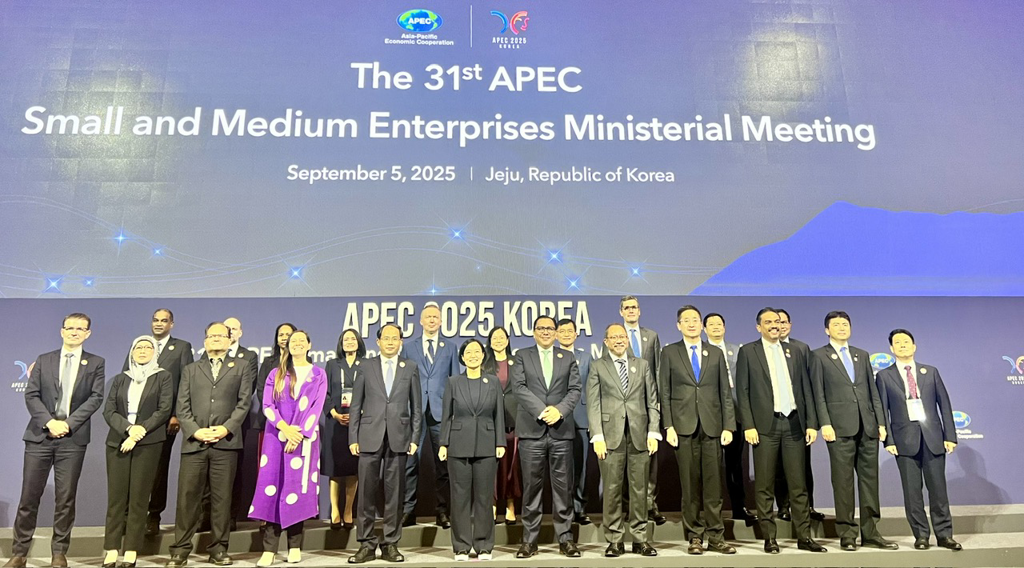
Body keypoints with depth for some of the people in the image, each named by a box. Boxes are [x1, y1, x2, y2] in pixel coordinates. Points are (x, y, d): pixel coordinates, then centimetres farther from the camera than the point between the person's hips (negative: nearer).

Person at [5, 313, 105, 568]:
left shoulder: (95, 363, 6)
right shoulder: (43, 360, 11)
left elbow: (95, 397, -2)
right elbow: (31, 395, 3)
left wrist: (68, 423, -12)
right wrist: (49, 421, -12)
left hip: (73, 438, -1)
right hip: (40, 435, 1)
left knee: (65, 498, 4)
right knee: (29, 496, 4)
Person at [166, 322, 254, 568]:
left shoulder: (241, 368, 13)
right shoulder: (190, 370, 18)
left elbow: (243, 403, 4)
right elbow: (182, 406, 8)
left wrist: (226, 428, -10)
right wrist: (195, 431, -7)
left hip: (226, 442, -1)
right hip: (194, 442, 1)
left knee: (222, 498, 3)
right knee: (187, 497, 1)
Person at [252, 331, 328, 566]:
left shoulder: (318, 375, 8)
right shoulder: (276, 374, 11)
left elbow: (316, 407, -1)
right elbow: (267, 405, 1)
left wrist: (299, 433, -12)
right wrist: (285, 428, -13)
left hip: (303, 437, -1)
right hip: (276, 436, 1)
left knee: (298, 488, 1)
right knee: (272, 487, -4)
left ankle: (295, 546, 10)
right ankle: (269, 549, -2)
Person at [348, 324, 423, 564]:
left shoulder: (410, 368, 8)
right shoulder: (366, 367, 7)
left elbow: (416, 407, 7)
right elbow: (356, 405, 6)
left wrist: (414, 438, 1)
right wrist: (353, 438, 0)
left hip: (398, 438, 0)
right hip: (370, 437, 0)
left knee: (394, 494, 5)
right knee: (367, 492, 2)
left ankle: (390, 545, 16)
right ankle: (366, 544, 14)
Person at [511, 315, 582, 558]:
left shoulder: (568, 358, 14)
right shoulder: (522, 356, 9)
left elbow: (575, 389, 4)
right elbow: (520, 387, -3)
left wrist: (559, 410, -12)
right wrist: (542, 411, -13)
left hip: (561, 430, 1)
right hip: (531, 430, -1)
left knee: (563, 487, 5)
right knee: (531, 487, 3)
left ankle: (565, 538, 14)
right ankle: (529, 539, 12)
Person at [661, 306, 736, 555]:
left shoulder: (716, 353, 12)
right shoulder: (669, 353, 7)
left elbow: (726, 392, 10)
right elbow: (664, 393, 4)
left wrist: (728, 426, 2)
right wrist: (668, 426, -4)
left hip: (712, 425, 2)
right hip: (684, 426, -1)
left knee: (713, 484, 3)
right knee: (690, 485, 3)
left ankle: (715, 536, 12)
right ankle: (695, 536, 12)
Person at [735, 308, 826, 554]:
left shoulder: (794, 353, 15)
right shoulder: (747, 352, 3)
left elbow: (806, 389, 13)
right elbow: (742, 392, -1)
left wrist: (811, 423, 5)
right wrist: (748, 426, -9)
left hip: (794, 424, 3)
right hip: (765, 425, -3)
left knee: (798, 484, 7)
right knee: (764, 486, 2)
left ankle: (803, 536, 15)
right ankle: (769, 538, 10)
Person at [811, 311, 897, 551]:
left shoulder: (862, 355, 18)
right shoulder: (819, 356, 4)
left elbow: (873, 391, 16)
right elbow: (819, 394, -2)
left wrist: (881, 422, 8)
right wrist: (825, 424, -11)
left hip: (868, 426, 5)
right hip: (840, 427, -4)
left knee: (869, 479, 7)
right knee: (843, 481, 0)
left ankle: (870, 533, 15)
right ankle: (847, 534, 7)